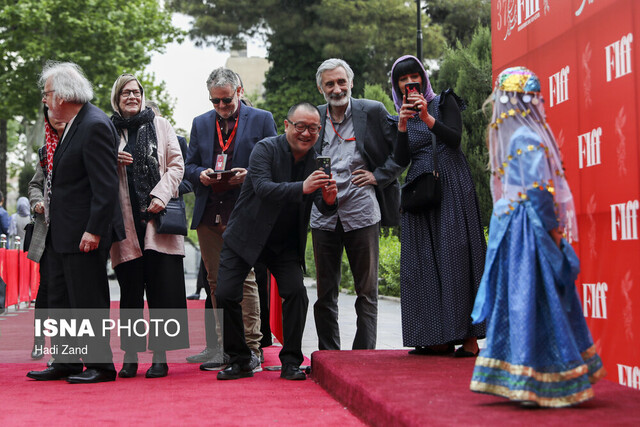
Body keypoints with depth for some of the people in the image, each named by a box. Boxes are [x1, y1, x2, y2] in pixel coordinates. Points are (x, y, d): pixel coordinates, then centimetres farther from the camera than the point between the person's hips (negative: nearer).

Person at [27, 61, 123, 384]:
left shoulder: (95, 126, -17)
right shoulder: (73, 126, 13)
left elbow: (105, 185, -22)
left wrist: (93, 230, -24)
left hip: (83, 234, -10)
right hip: (61, 234, 11)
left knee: (88, 301, -3)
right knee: (60, 300, 15)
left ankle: (100, 365, 7)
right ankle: (66, 362, 25)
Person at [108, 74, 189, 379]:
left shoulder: (159, 125, 12)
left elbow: (176, 165, 7)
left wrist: (160, 195, -7)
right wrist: (112, 161, -6)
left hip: (158, 217, -1)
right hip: (125, 221, 1)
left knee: (161, 288, -4)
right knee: (130, 290, 2)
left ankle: (160, 356, 1)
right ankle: (130, 356, 9)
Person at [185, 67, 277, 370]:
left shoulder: (261, 119, 5)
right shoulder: (201, 123, 17)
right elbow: (189, 166, 18)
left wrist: (249, 175, -15)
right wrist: (201, 174, -4)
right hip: (209, 216, 5)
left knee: (245, 280, -8)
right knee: (216, 282, 7)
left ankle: (251, 349, -4)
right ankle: (224, 348, 15)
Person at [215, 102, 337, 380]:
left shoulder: (316, 161, -3)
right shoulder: (266, 149, -15)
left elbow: (324, 209, -9)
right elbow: (263, 187, -32)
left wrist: (329, 200, -34)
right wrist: (302, 188, -45)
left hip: (285, 242, 3)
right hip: (246, 237, -3)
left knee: (296, 293, -14)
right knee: (225, 295, -9)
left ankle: (291, 363, 0)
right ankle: (239, 361, 7)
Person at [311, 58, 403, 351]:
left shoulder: (373, 112, 0)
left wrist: (378, 176, -5)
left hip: (361, 212, -3)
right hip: (323, 214, 3)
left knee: (367, 292, 3)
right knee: (325, 293, 9)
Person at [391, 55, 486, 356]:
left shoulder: (444, 102, 7)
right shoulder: (398, 118, 15)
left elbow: (455, 139, -8)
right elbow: (400, 161, 2)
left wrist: (427, 117, -19)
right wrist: (403, 124, -11)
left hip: (451, 186, -4)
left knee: (455, 255, -10)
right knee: (424, 261, -4)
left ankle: (469, 335, -11)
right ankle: (440, 338, -2)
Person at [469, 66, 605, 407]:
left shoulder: (506, 137, 14)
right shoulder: (529, 139, -15)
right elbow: (538, 193, -21)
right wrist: (554, 230, -13)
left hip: (509, 226, 9)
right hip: (531, 230, -9)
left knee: (514, 301, 12)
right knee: (540, 299, -5)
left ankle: (509, 377, 16)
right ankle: (538, 383, -1)